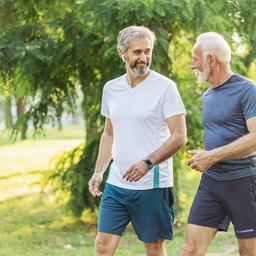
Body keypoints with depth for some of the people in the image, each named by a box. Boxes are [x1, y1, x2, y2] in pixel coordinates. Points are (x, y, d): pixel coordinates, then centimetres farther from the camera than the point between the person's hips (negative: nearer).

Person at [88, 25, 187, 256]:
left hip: (153, 185, -5)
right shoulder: (111, 88, 10)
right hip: (116, 184, 5)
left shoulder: (165, 87, -7)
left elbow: (179, 136, -11)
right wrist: (98, 171, 9)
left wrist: (147, 163, -22)